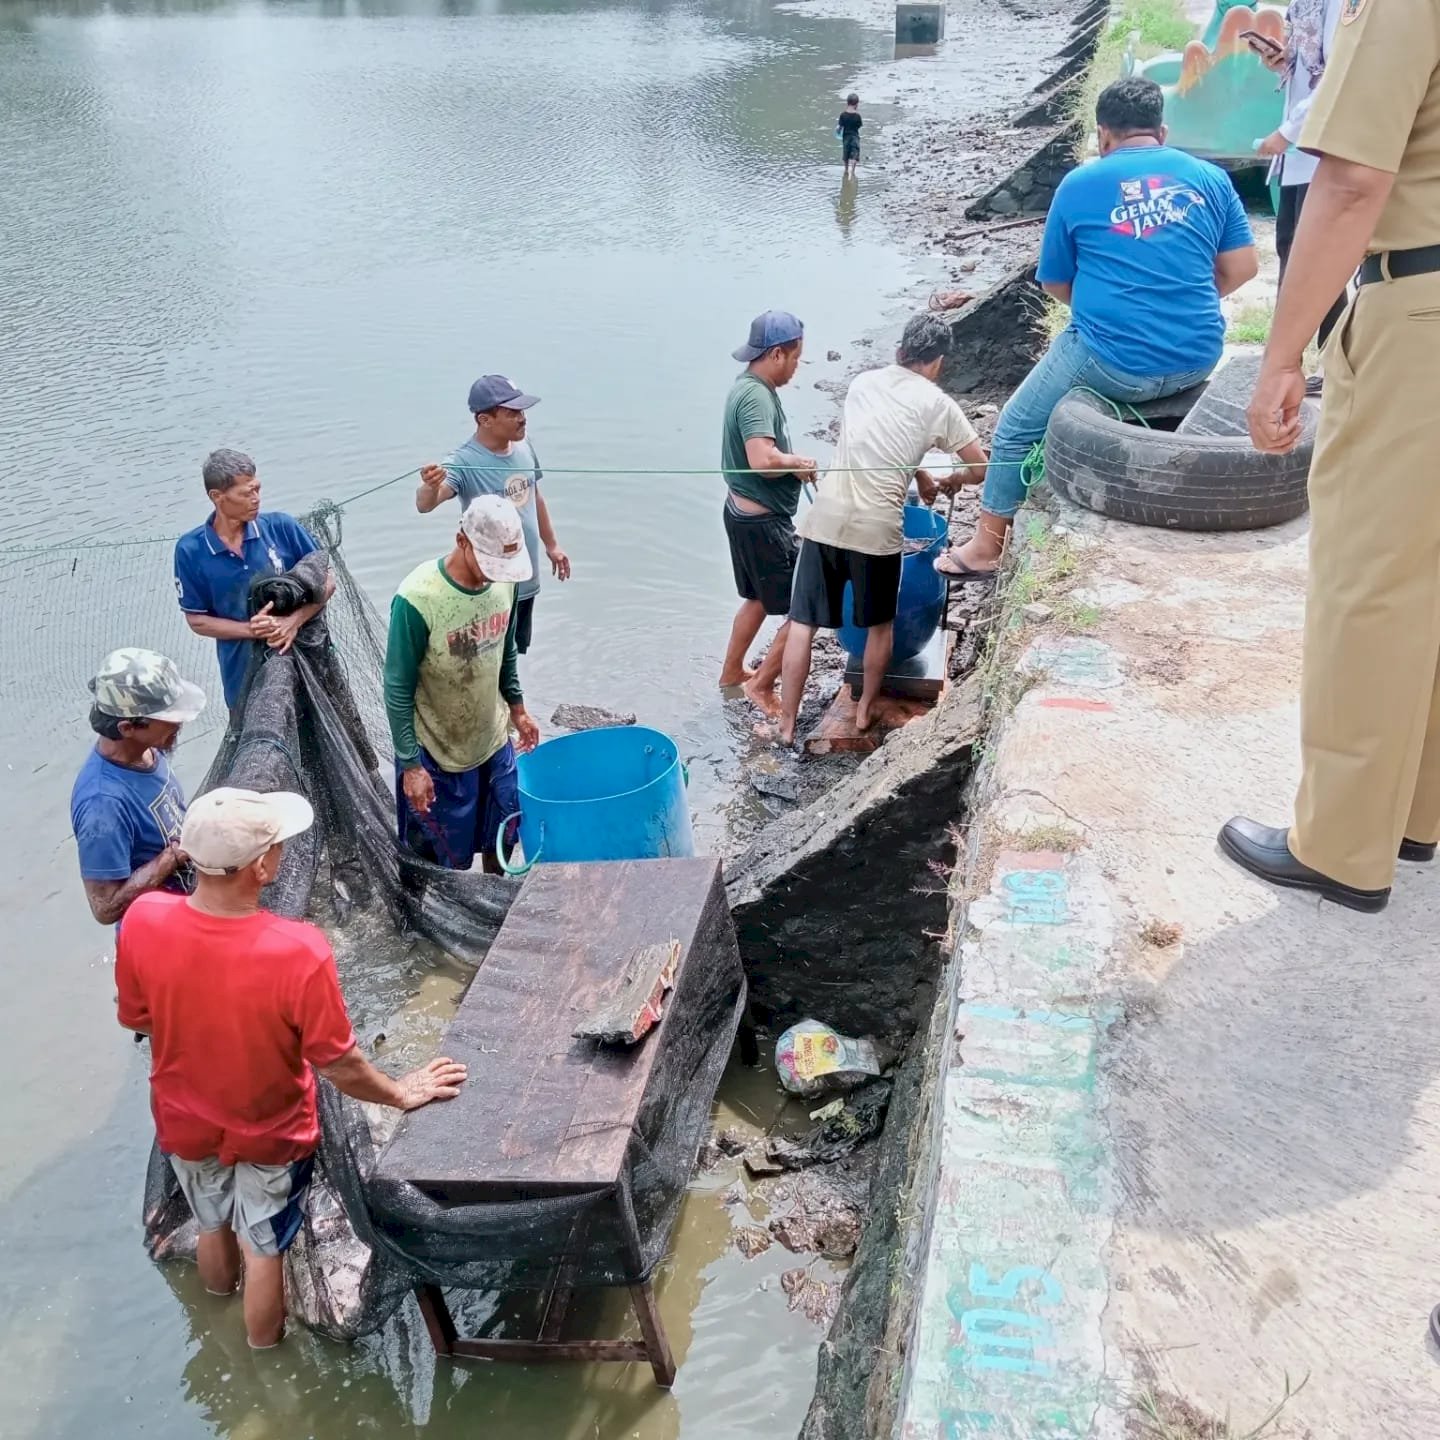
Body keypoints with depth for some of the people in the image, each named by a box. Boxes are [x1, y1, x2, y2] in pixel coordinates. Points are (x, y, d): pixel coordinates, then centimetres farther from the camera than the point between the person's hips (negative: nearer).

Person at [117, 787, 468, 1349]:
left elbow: (136, 1019, -7)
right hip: (270, 1134, -4)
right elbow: (341, 1066, -24)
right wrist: (401, 1094, -4)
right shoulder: (298, 950, -38)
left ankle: (223, 1297, 64)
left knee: (212, 1226, 34)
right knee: (265, 1249, 25)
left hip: (185, 1121, 4)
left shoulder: (143, 920, -27)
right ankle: (263, 1343, 52)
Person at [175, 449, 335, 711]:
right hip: (244, 671, 0)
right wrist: (251, 630, -21)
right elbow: (197, 620, -4)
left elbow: (326, 581, -4)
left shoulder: (281, 527, -11)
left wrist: (295, 621, -22)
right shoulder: (190, 550, -10)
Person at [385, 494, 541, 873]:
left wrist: (517, 709, 17)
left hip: (495, 741, 6)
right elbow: (398, 691, -18)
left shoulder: (504, 579, -9)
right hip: (439, 756, -6)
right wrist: (410, 765, -16)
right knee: (449, 862, 8)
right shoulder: (418, 599, -27)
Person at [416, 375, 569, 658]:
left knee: (515, 652, 23)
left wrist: (551, 544, 22)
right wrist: (431, 487, -61)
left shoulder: (523, 447, -2)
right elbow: (425, 505, -38)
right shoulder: (465, 462, -23)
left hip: (526, 579, 7)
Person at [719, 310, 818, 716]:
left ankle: (732, 675, 39)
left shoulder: (750, 386, 8)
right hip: (762, 522, -11)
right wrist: (799, 462, -17)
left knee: (759, 599, 26)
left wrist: (792, 462, 2)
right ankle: (761, 684, 10)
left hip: (745, 513, 11)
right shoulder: (755, 396, -24)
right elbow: (763, 460, -36)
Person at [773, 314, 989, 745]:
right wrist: (950, 480, 24)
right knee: (880, 624, 20)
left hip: (825, 520, 3)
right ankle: (865, 710, 32)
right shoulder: (936, 403, 2)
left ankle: (786, 725, 11)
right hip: (876, 529, -3)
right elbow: (980, 468, 5)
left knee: (802, 622, 8)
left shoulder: (862, 382, 15)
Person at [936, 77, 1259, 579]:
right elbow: (1242, 267, 7)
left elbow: (1054, 283, 8)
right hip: (1197, 360, 5)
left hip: (1112, 362, -5)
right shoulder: (1210, 177, 7)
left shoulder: (1079, 185, 2)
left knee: (1015, 430, 18)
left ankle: (986, 546, 27)